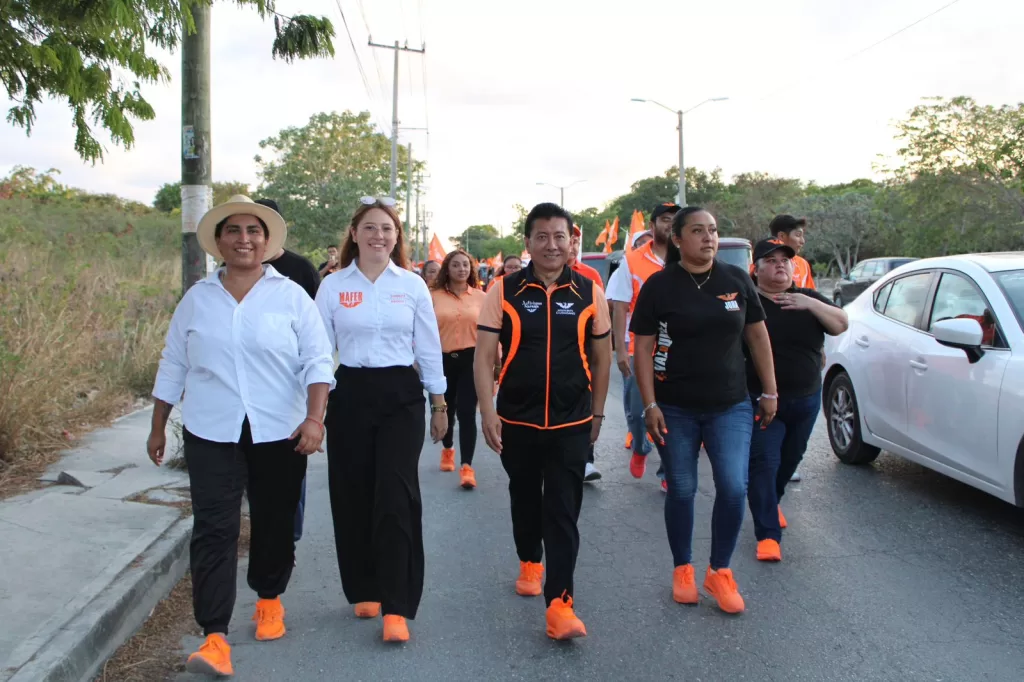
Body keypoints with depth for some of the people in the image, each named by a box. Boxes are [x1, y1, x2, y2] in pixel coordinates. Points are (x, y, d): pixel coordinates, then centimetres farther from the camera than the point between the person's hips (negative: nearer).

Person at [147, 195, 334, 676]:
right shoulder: (197, 299, 7)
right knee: (214, 530, -6)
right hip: (212, 434, 1)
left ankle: (269, 599, 35)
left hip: (279, 433, 0)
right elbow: (173, 365, 13)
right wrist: (157, 428, 15)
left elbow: (316, 361, -3)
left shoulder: (291, 296, 1)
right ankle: (214, 637, -3)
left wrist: (314, 418, -16)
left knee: (274, 524, 11)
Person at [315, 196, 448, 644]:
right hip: (350, 395, 1)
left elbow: (429, 349, 7)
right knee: (353, 497, 6)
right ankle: (364, 590, 25)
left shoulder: (412, 285, 3)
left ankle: (396, 607, -5)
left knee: (396, 497, -9)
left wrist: (439, 404, 8)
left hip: (401, 396, -1)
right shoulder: (332, 286, 3)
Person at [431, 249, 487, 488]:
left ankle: (467, 466, -4)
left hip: (470, 359, -1)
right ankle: (448, 450, 43)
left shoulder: (481, 297, 1)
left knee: (466, 412, -6)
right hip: (442, 359, 1)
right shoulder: (434, 296, -1)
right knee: (445, 410, 17)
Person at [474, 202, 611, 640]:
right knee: (525, 498, 19)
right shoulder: (504, 291, -5)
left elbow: (601, 357, 8)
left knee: (563, 511, -3)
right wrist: (487, 410, -14)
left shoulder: (589, 294, -1)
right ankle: (529, 561, 44)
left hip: (571, 422, -1)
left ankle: (559, 603, -1)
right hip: (517, 419, 1)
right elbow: (484, 355, -6)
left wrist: (597, 413, 9)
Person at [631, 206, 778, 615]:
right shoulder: (659, 285, -4)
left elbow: (757, 336, 9)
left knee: (734, 488, -7)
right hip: (676, 409, -1)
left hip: (730, 405, 2)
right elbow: (643, 347, -5)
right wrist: (650, 405, -10)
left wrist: (770, 392, 8)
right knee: (682, 490, 7)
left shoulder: (737, 280, 3)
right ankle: (682, 570, 26)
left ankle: (720, 572, 13)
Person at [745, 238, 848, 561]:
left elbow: (841, 325, -5)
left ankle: (771, 502, 44)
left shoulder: (808, 298, 8)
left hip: (806, 400, 5)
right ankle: (768, 534, -6)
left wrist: (811, 304, -19)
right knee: (764, 463, -10)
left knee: (790, 459, 18)